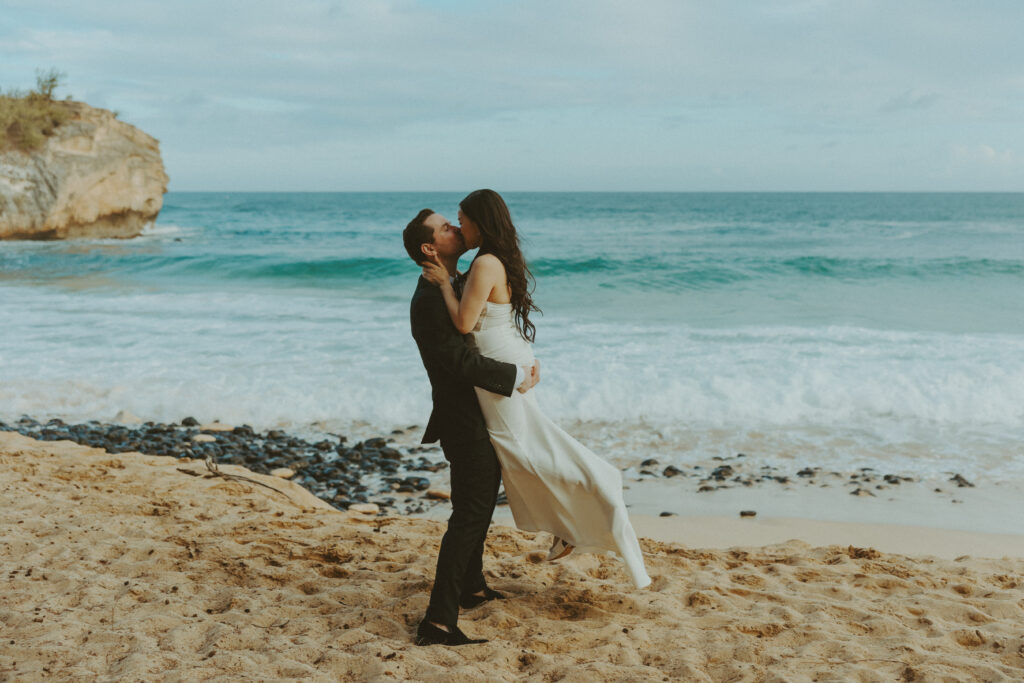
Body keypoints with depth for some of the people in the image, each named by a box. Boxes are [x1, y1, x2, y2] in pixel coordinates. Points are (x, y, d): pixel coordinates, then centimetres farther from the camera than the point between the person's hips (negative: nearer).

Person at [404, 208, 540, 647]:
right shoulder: (428, 301, -20)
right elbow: (460, 360, -28)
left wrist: (527, 362, 3)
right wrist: (516, 376, -21)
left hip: (481, 417, 11)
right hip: (465, 424, -11)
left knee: (480, 507, 24)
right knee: (469, 515, -11)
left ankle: (471, 588, 41)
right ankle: (438, 621, -10)